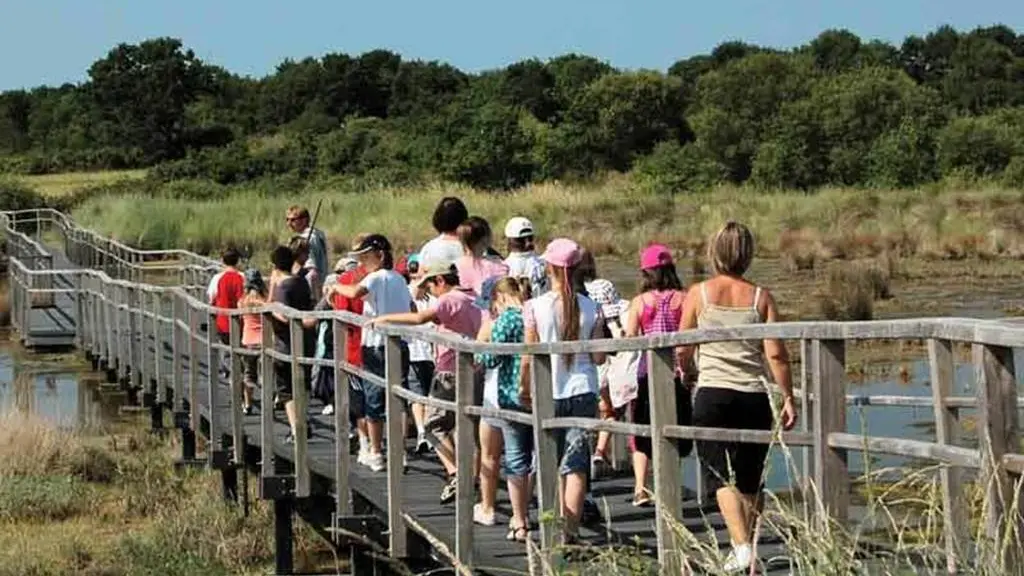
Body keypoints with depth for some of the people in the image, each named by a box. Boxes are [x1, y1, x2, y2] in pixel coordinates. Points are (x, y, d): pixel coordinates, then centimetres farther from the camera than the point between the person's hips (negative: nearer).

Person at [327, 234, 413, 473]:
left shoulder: (376, 278, -10)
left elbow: (355, 292, -29)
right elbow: (413, 310, 19)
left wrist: (336, 287, -13)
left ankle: (376, 455, 8)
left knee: (374, 402, 4)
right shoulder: (399, 279, 12)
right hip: (400, 345, 6)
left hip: (376, 346, -6)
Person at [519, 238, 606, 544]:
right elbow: (598, 357, -1)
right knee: (576, 465, 2)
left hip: (548, 393, 0)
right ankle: (570, 531, -4)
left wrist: (524, 388, 8)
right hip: (582, 391, 0)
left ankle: (559, 525, 19)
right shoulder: (591, 308, -4)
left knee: (552, 462, 15)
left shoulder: (535, 307, -8)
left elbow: (528, 357, -6)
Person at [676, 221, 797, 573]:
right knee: (750, 480, 13)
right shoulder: (761, 297, 2)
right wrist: (788, 398, 5)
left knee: (721, 477, -2)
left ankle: (741, 546, -19)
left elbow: (682, 351, 4)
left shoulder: (699, 294, 0)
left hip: (712, 394, -2)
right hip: (754, 398, 2)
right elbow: (775, 354, -3)